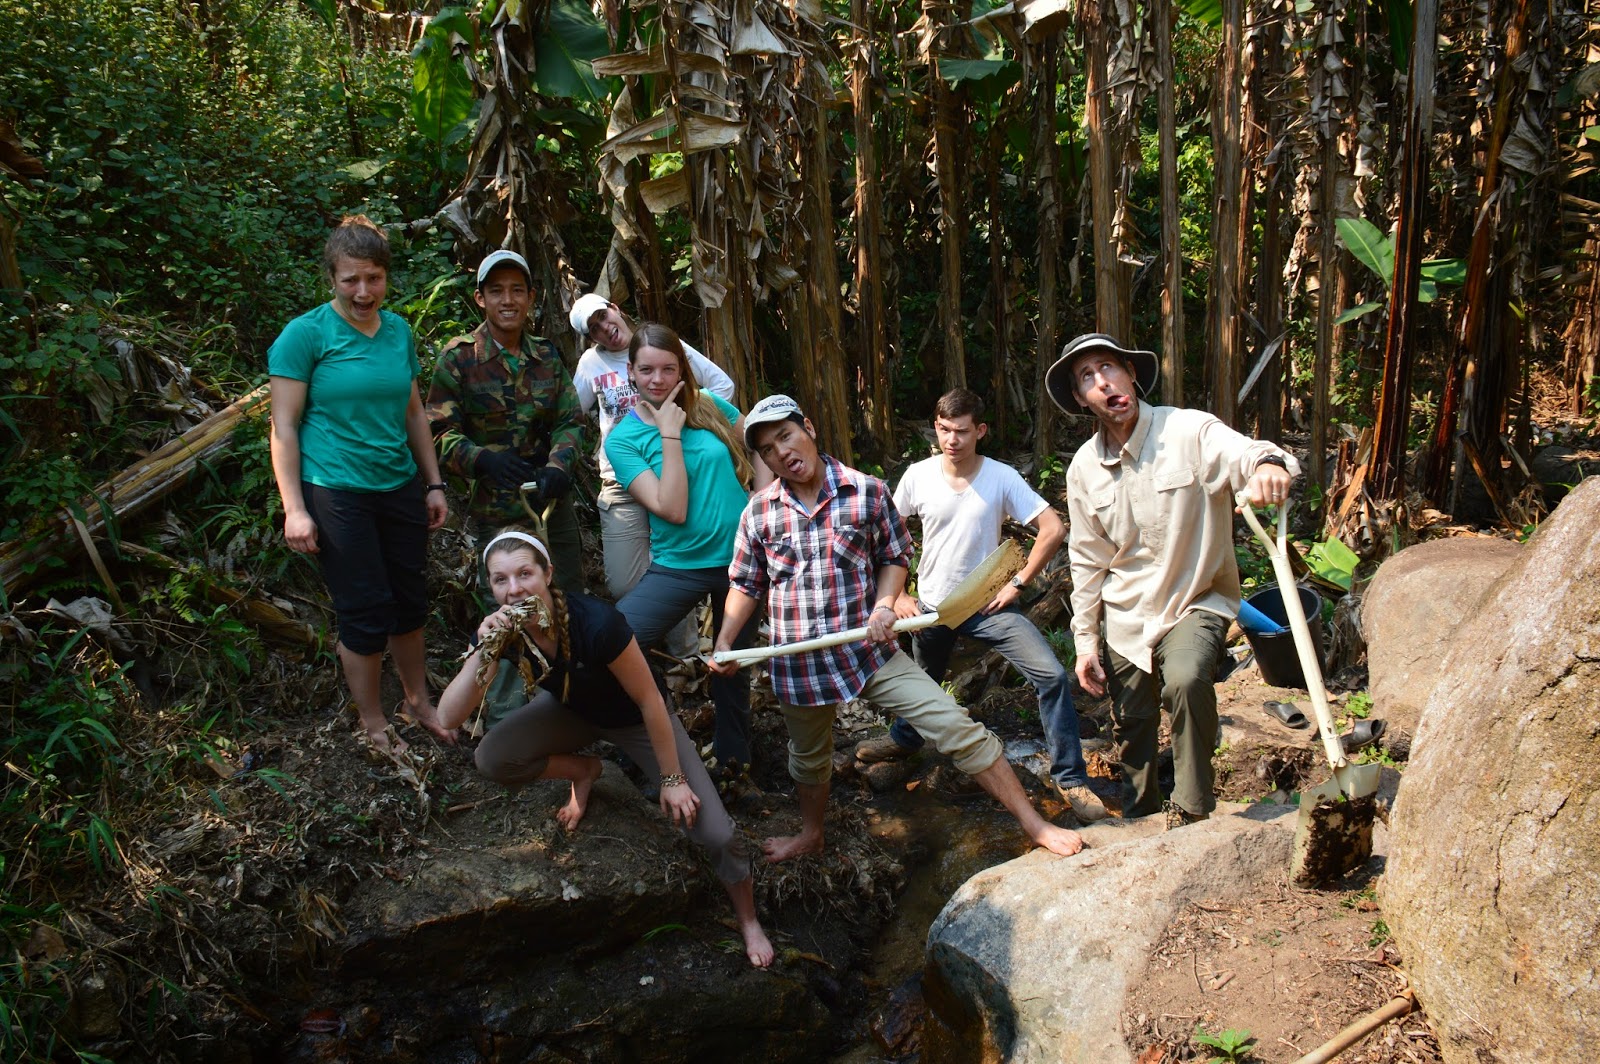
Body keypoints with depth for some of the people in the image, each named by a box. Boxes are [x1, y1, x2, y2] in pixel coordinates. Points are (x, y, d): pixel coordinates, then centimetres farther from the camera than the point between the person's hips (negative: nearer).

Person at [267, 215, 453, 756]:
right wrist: (294, 508, -14)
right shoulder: (306, 334, -9)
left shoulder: (398, 330, 8)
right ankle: (372, 723, 21)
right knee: (366, 612, 2)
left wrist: (433, 483, 14)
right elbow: (284, 428, -9)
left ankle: (419, 702, 33)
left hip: (400, 487, 5)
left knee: (410, 603, 14)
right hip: (337, 495, -5)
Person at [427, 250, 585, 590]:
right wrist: (482, 459, -27)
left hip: (554, 502, 4)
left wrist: (559, 466, -15)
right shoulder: (458, 358, -4)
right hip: (495, 513, -4)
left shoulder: (546, 355, 9)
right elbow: (441, 432, -7)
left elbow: (570, 421, 5)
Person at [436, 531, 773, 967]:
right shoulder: (499, 629, -23)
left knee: (713, 832, -16)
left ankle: (748, 919, 15)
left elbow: (649, 700, -27)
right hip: (572, 711, 4)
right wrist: (483, 652, -42)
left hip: (636, 719, -4)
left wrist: (672, 779, -19)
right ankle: (584, 771, 7)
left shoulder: (596, 622, -38)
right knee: (492, 758, -23)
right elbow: (448, 718, -27)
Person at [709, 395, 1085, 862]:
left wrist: (885, 605, -13)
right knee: (809, 759, 25)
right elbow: (746, 585, 7)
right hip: (797, 664, 2)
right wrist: (724, 643, -4)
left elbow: (895, 556, 4)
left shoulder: (868, 491, -8)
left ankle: (1034, 825, 1)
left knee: (956, 727, -11)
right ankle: (810, 835, 54)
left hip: (869, 650, -2)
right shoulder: (758, 513, -3)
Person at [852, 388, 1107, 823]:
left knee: (1052, 675, -16)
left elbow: (1054, 530, -12)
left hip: (988, 604, -2)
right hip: (932, 606, 2)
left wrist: (1018, 583, -13)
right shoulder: (918, 476, -8)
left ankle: (1070, 779, -3)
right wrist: (896, 596, -2)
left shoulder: (1001, 477, -13)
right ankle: (903, 737, 55)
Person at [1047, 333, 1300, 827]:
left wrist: (1270, 465, -59)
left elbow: (1246, 454, -34)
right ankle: (1139, 817, 41)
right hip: (1126, 617, 5)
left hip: (1196, 602, -4)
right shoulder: (1084, 468, -2)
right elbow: (1088, 561, 5)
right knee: (1131, 728, 15)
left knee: (1186, 680, -32)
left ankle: (1191, 811, -13)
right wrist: (1085, 640, 4)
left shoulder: (1189, 432, -16)